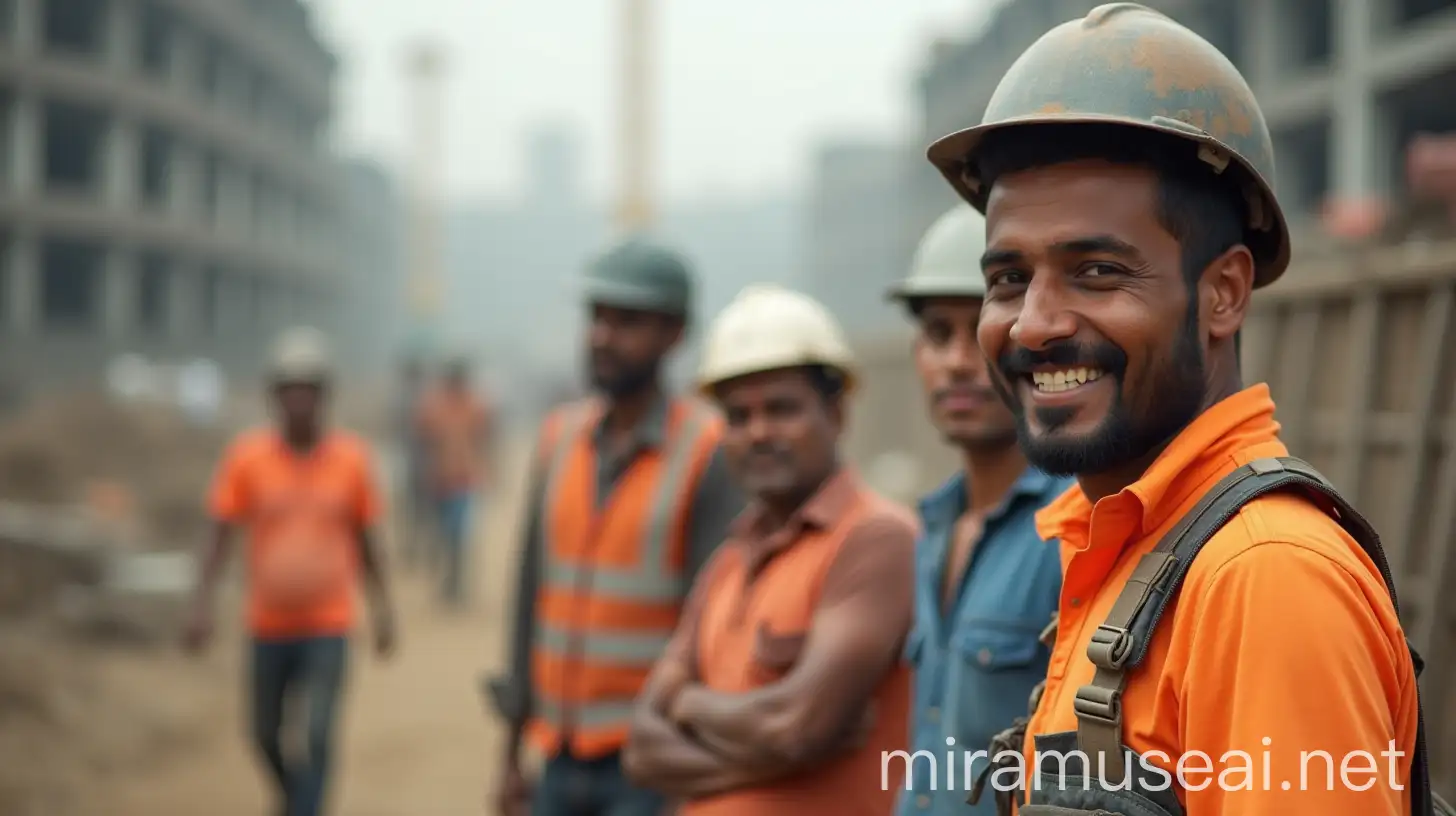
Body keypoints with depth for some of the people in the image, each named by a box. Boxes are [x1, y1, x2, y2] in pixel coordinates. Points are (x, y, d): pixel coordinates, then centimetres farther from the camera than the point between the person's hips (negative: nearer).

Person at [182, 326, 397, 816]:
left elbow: (365, 541, 7)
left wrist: (382, 607, 5)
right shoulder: (247, 456, -5)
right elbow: (222, 536, -4)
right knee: (267, 737, 13)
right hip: (269, 627, 1)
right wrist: (202, 605, -13)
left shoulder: (351, 458, -3)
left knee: (318, 735, -13)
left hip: (329, 628, -1)